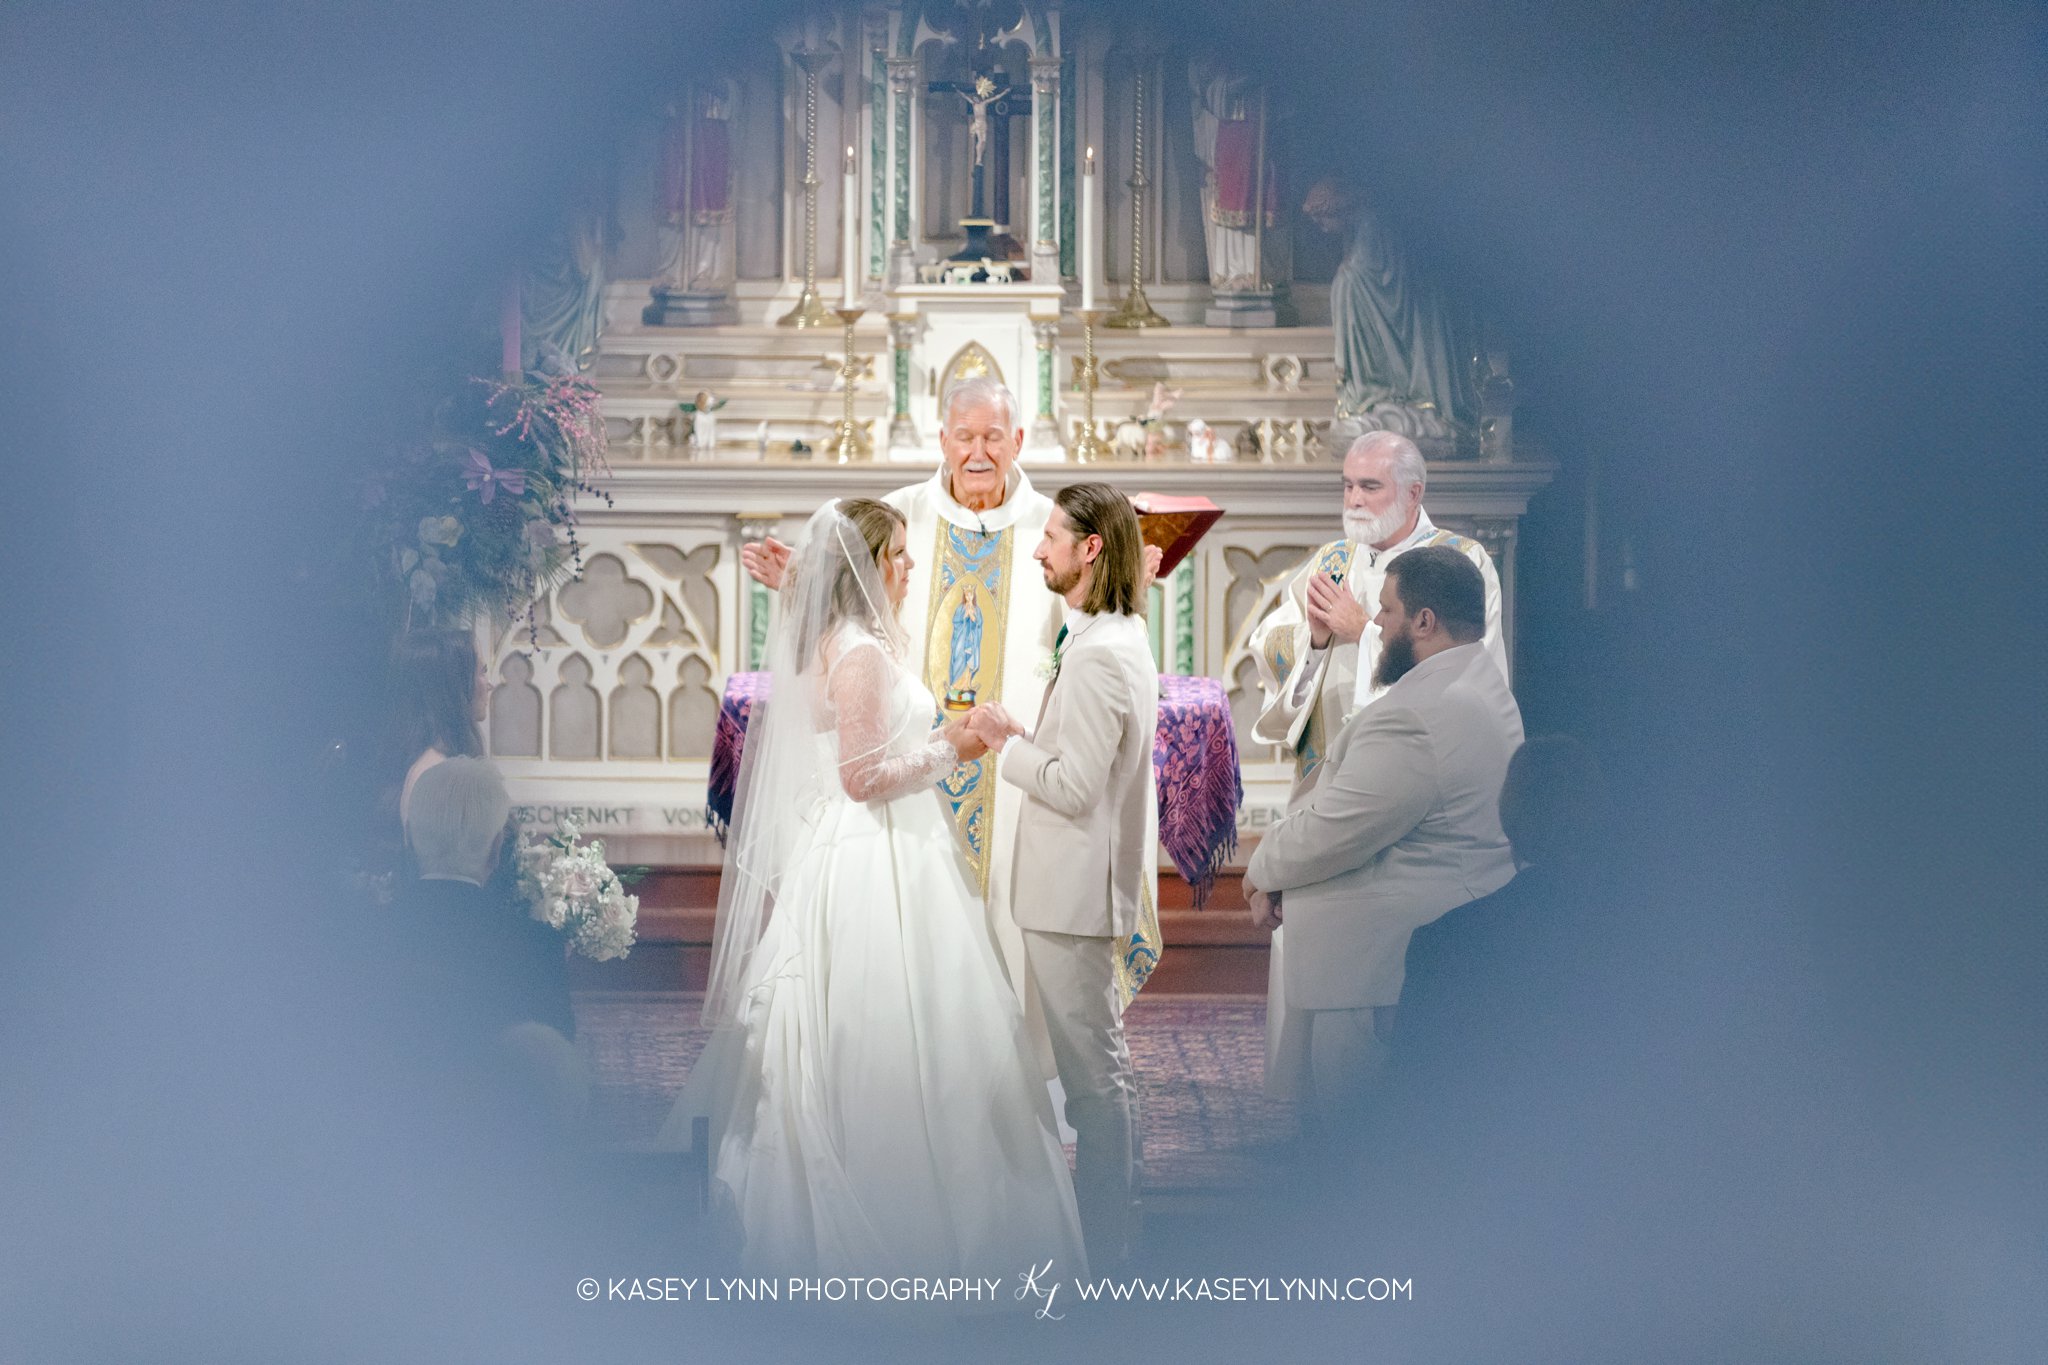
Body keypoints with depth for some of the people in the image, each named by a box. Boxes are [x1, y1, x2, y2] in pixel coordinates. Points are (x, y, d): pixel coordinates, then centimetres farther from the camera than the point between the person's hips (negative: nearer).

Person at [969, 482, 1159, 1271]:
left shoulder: (1096, 657, -22)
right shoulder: (1122, 639, 11)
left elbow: (1075, 786, -23)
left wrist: (1005, 742, -11)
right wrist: (1029, 741, 11)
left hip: (1074, 895, -11)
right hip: (1088, 886, 11)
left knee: (1094, 1072, -2)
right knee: (1102, 1063, 18)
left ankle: (1105, 1247, 7)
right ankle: (1112, 1226, 29)